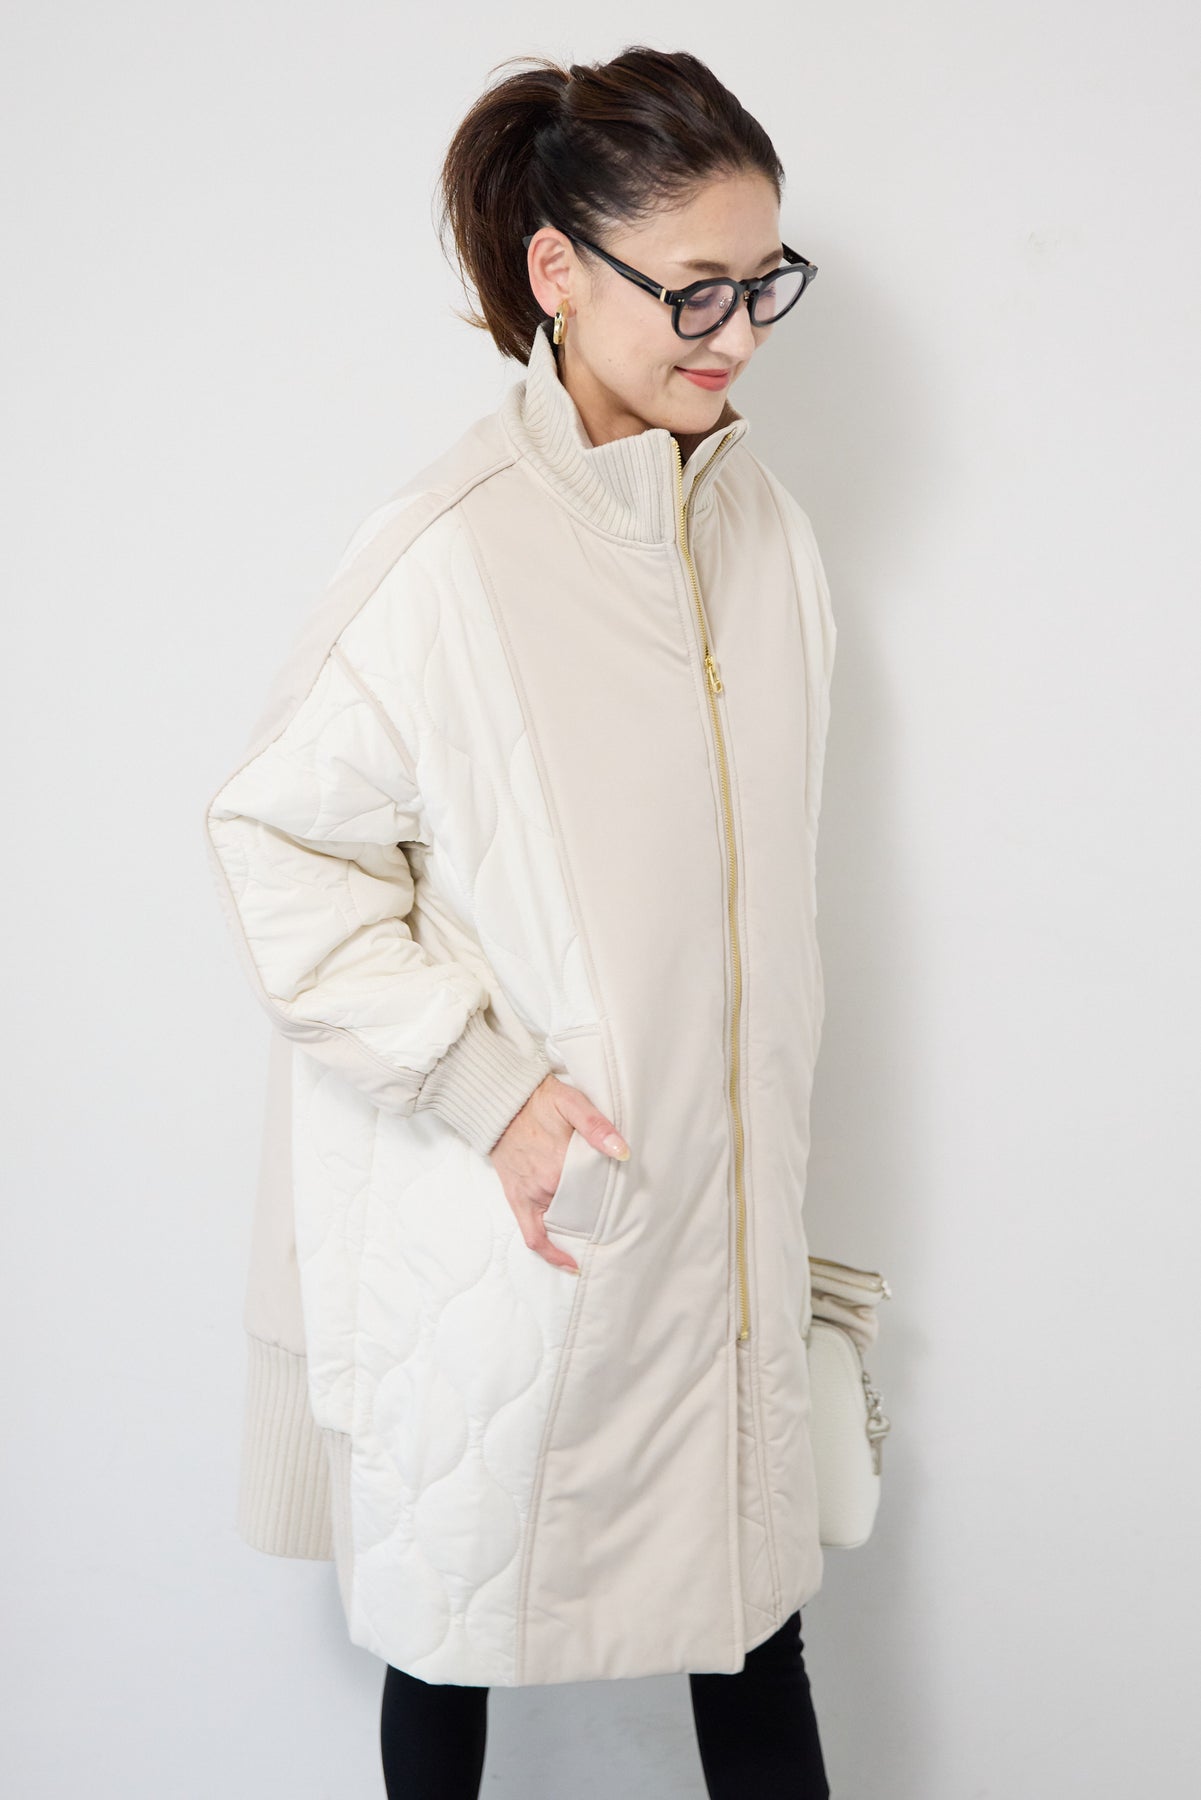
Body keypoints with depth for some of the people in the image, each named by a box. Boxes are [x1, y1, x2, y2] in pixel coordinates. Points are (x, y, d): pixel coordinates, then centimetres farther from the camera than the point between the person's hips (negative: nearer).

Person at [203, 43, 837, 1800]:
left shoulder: (769, 529, 2)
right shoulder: (452, 550, -19)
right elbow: (277, 838, -12)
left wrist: (767, 1178, 16)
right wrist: (485, 1084, -17)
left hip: (719, 1208, 5)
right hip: (514, 1230, -5)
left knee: (753, 1621, 15)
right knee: (456, 1620, 15)